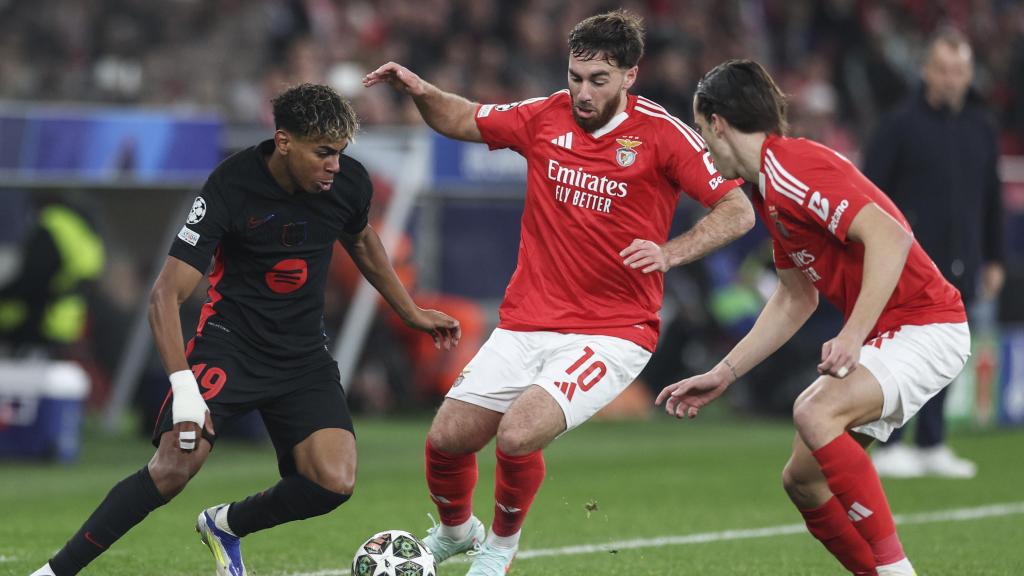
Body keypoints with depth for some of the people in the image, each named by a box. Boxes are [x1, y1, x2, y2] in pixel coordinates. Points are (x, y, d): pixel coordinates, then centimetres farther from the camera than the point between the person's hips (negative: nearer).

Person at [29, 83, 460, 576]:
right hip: (230, 344, -4)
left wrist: (412, 314, 26)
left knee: (335, 483, -16)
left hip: (303, 353, 4)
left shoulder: (349, 181, -6)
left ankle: (225, 526, 12)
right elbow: (166, 294, -21)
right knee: (175, 466, -24)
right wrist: (184, 385, -32)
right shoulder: (230, 188, -20)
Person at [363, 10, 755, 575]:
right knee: (446, 440, -1)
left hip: (612, 332, -5)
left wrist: (669, 252, -24)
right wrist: (421, 92, -2)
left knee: (519, 434, -24)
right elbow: (463, 120, 18)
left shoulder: (661, 134, -9)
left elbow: (738, 211, -10)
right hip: (526, 324, 5)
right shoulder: (546, 117, 3)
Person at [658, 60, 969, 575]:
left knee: (816, 412, -32)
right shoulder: (768, 189, 15)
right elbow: (794, 300, 24)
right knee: (802, 479, 8)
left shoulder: (791, 169, -17)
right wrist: (722, 375, 24)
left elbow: (890, 237, -28)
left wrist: (853, 334, -32)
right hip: (886, 335, 10)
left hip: (925, 325, -10)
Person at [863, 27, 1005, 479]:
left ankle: (932, 446, 15)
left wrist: (993, 259, 18)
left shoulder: (982, 128, 12)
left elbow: (992, 198, 19)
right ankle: (888, 447, -2)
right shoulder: (902, 124, -5)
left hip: (959, 267, 5)